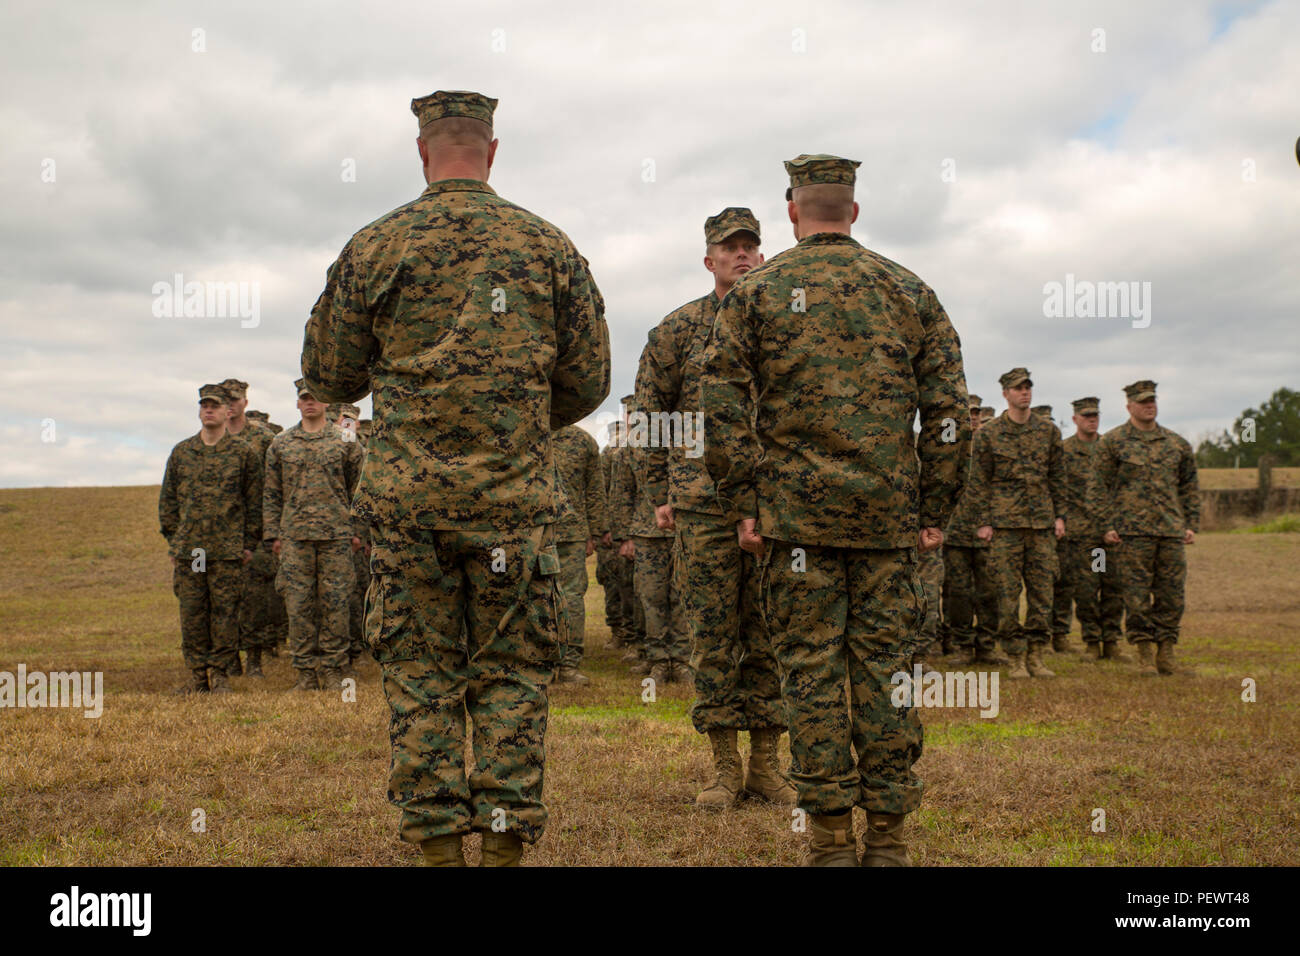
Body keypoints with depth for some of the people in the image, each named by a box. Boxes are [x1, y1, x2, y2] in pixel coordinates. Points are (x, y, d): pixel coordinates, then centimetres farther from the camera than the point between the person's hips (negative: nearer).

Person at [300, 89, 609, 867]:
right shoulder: (548, 247, 4)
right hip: (515, 499, 1)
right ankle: (506, 842, 6)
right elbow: (588, 381, 8)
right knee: (513, 675, 8)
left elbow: (329, 376, 7)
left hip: (409, 500, 0)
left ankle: (440, 845, 8)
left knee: (421, 677, 7)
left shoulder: (375, 248, 1)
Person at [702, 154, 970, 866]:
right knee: (885, 665, 5)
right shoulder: (909, 291, 9)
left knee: (810, 668, 2)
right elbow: (949, 411, 5)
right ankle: (888, 836, 8)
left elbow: (723, 408, -4)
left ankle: (831, 839, 4)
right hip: (889, 515, 2)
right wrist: (934, 511, 8)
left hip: (797, 515, -2)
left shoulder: (755, 291, 4)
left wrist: (741, 506, 0)